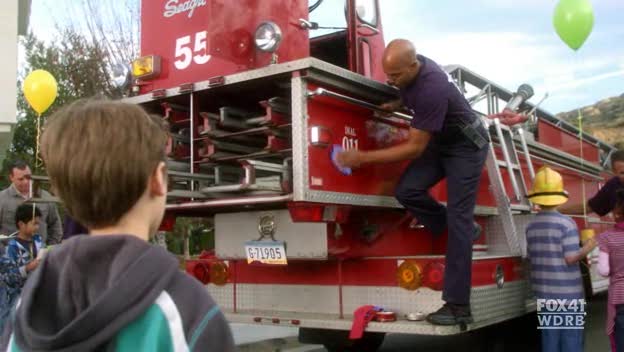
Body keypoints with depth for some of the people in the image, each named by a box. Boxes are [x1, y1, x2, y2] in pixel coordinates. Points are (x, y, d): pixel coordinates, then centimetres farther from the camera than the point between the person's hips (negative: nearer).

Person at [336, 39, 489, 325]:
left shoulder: (432, 88, -36)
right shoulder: (408, 69, -9)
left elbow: (414, 148, -31)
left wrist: (364, 157, -30)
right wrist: (392, 106, -3)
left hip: (465, 145, -8)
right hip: (439, 141, 8)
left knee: (458, 219, -13)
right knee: (407, 190, -15)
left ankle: (458, 306, -11)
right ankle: (462, 232, 9)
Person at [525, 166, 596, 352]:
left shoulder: (531, 226, 4)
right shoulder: (567, 223, -15)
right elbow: (570, 258, -16)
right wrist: (587, 248, 0)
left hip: (544, 292, 6)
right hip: (567, 292, -5)